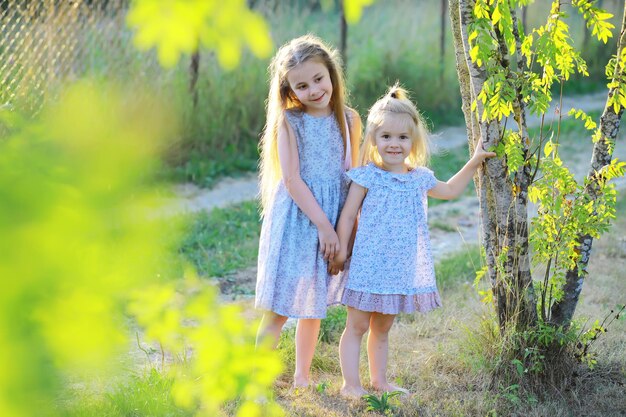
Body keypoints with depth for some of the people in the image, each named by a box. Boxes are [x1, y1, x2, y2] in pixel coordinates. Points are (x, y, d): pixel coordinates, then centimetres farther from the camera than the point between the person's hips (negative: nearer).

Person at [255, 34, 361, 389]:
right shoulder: (288, 121, -8)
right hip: (295, 218, -4)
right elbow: (291, 179, -13)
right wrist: (323, 225, -17)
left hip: (333, 219, 4)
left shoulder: (349, 119, 3)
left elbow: (354, 176, 9)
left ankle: (302, 378, 27)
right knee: (279, 308, -2)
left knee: (314, 305, 15)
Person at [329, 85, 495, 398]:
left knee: (382, 328, 15)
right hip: (368, 264, -5)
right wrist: (341, 251, -11)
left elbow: (450, 190, 25)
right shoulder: (367, 177, -9)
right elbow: (347, 216, -7)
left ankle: (379, 380, 25)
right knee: (357, 325, 0)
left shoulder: (419, 178, 7)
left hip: (401, 267, 5)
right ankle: (350, 384, 4)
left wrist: (474, 162, 22)